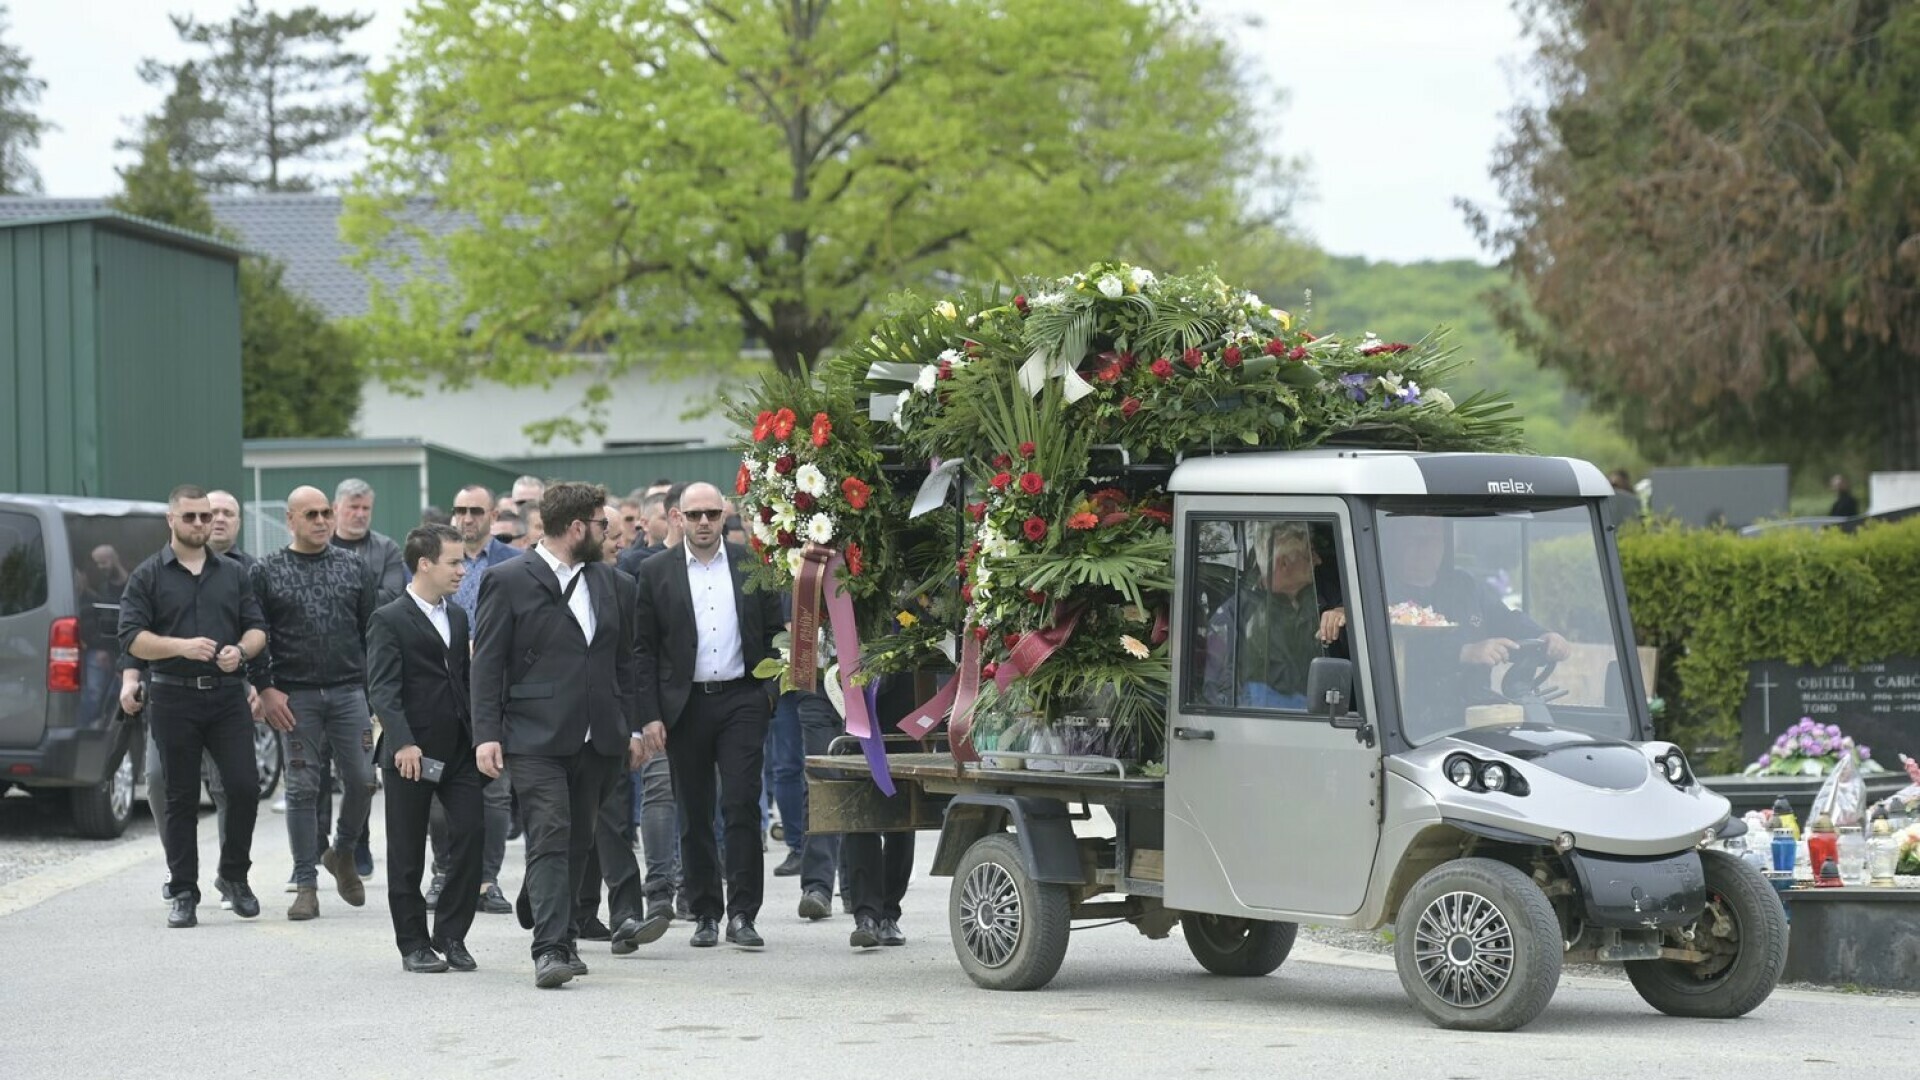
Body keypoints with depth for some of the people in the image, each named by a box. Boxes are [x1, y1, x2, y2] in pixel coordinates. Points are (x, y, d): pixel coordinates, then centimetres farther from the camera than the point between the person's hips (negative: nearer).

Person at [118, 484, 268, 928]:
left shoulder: (233, 574, 14)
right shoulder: (149, 576, 4)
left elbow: (257, 628, 12)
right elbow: (132, 638, -5)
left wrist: (240, 650, -10)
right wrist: (182, 646, -19)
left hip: (228, 695, 2)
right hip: (174, 699, -2)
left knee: (245, 787, -6)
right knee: (181, 799, 2)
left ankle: (234, 876, 14)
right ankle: (184, 894, 8)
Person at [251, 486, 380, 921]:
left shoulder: (354, 567, 9)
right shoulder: (266, 572, 3)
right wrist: (265, 688, -7)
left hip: (350, 691, 2)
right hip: (295, 697, -2)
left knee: (361, 780, -1)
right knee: (302, 788, 0)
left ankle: (342, 852, 27)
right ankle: (306, 884, 5)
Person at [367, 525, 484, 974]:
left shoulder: (457, 617, 15)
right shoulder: (389, 621, -7)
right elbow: (382, 689, -15)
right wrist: (403, 742, -27)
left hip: (459, 750, 6)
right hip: (411, 754, -6)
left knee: (471, 835, -5)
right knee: (407, 853, 3)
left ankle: (451, 936, 6)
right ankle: (414, 944, 12)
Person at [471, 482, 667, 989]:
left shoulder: (614, 585, 14)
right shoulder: (509, 582, -2)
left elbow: (627, 662, 20)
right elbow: (487, 663, -4)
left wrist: (634, 727, 13)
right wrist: (486, 734, -11)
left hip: (597, 739, 5)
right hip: (536, 738, -5)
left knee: (579, 840, 10)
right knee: (549, 835, -14)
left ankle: (555, 932, 27)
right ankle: (551, 947, -18)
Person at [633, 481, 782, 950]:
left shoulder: (752, 565, 7)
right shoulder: (656, 572, 4)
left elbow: (774, 631, 11)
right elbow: (644, 649, 3)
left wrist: (769, 692, 1)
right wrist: (651, 715, -4)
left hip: (741, 700, 0)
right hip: (686, 704, 0)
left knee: (742, 805, -9)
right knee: (695, 815, 6)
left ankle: (742, 912, -6)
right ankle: (705, 914, 13)